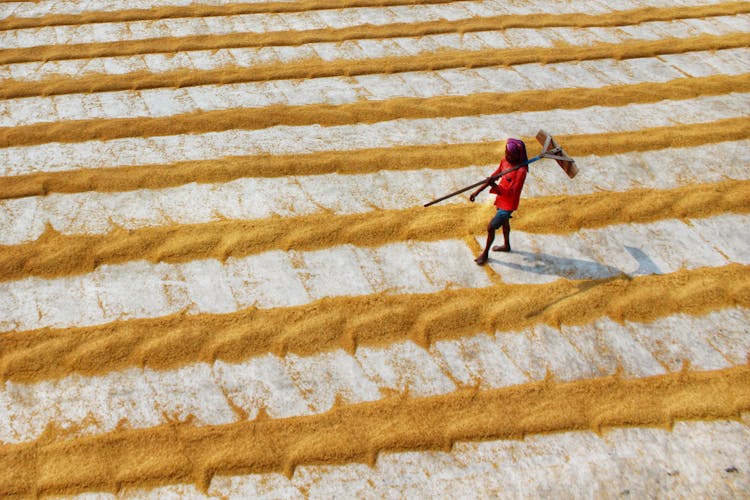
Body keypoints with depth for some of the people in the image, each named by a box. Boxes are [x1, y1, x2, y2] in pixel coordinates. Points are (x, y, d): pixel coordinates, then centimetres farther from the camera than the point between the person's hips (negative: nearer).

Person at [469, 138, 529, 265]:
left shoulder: (521, 171, -30)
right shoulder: (505, 161, -7)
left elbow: (511, 193, -34)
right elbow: (494, 176, 5)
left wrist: (495, 186, -48)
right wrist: (478, 191, 3)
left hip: (508, 205, -8)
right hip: (501, 200, 8)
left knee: (491, 227, -2)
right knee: (504, 222, 28)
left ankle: (485, 253, 20)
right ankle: (507, 246, 54)